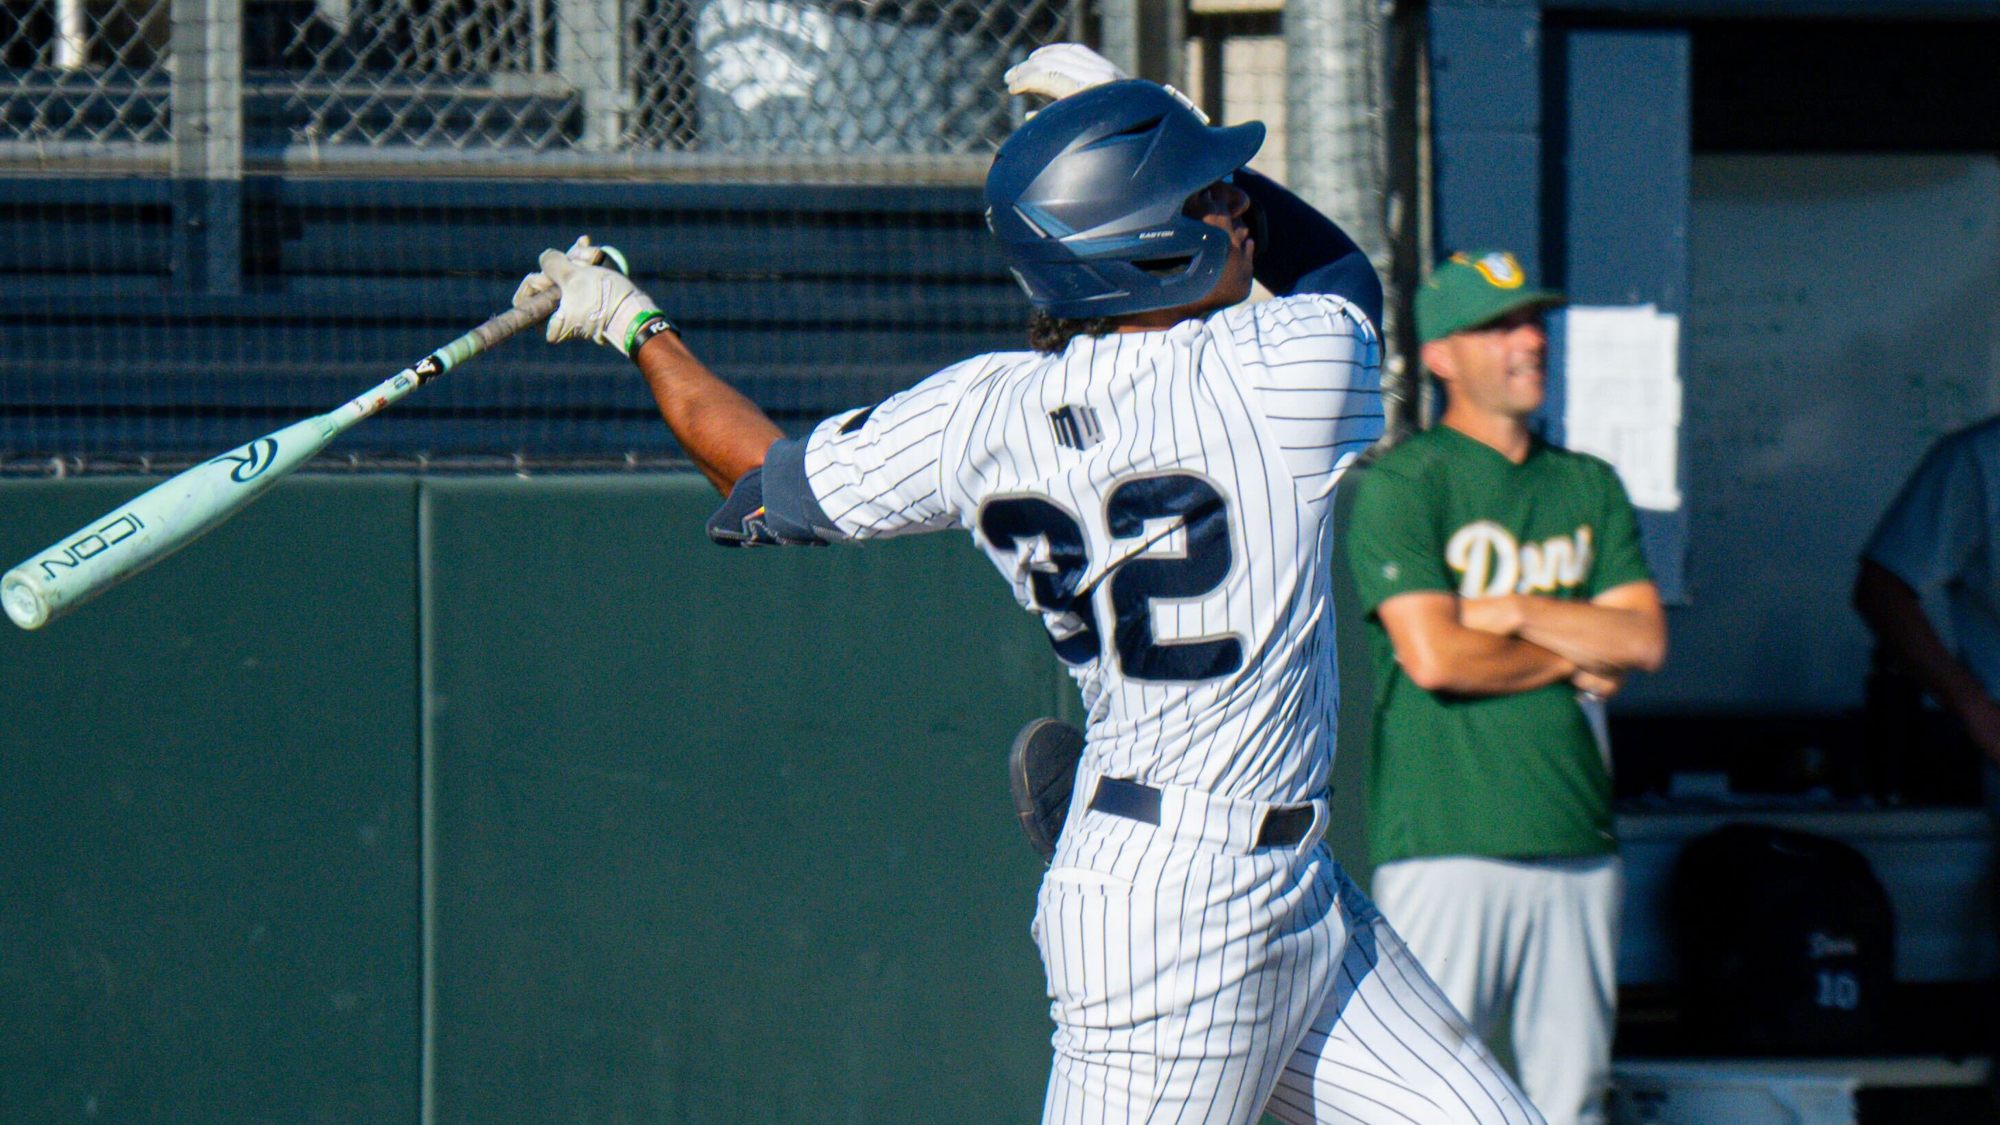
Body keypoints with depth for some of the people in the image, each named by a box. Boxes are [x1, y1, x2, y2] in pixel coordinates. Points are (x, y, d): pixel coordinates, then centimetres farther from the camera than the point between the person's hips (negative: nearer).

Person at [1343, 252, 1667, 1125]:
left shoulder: (1590, 488, 16)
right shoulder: (1397, 486, -2)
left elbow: (1644, 640, 5)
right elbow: (1433, 656, -13)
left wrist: (1516, 610, -6)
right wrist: (1575, 656, -1)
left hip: (1578, 846, 6)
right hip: (1447, 846, -6)